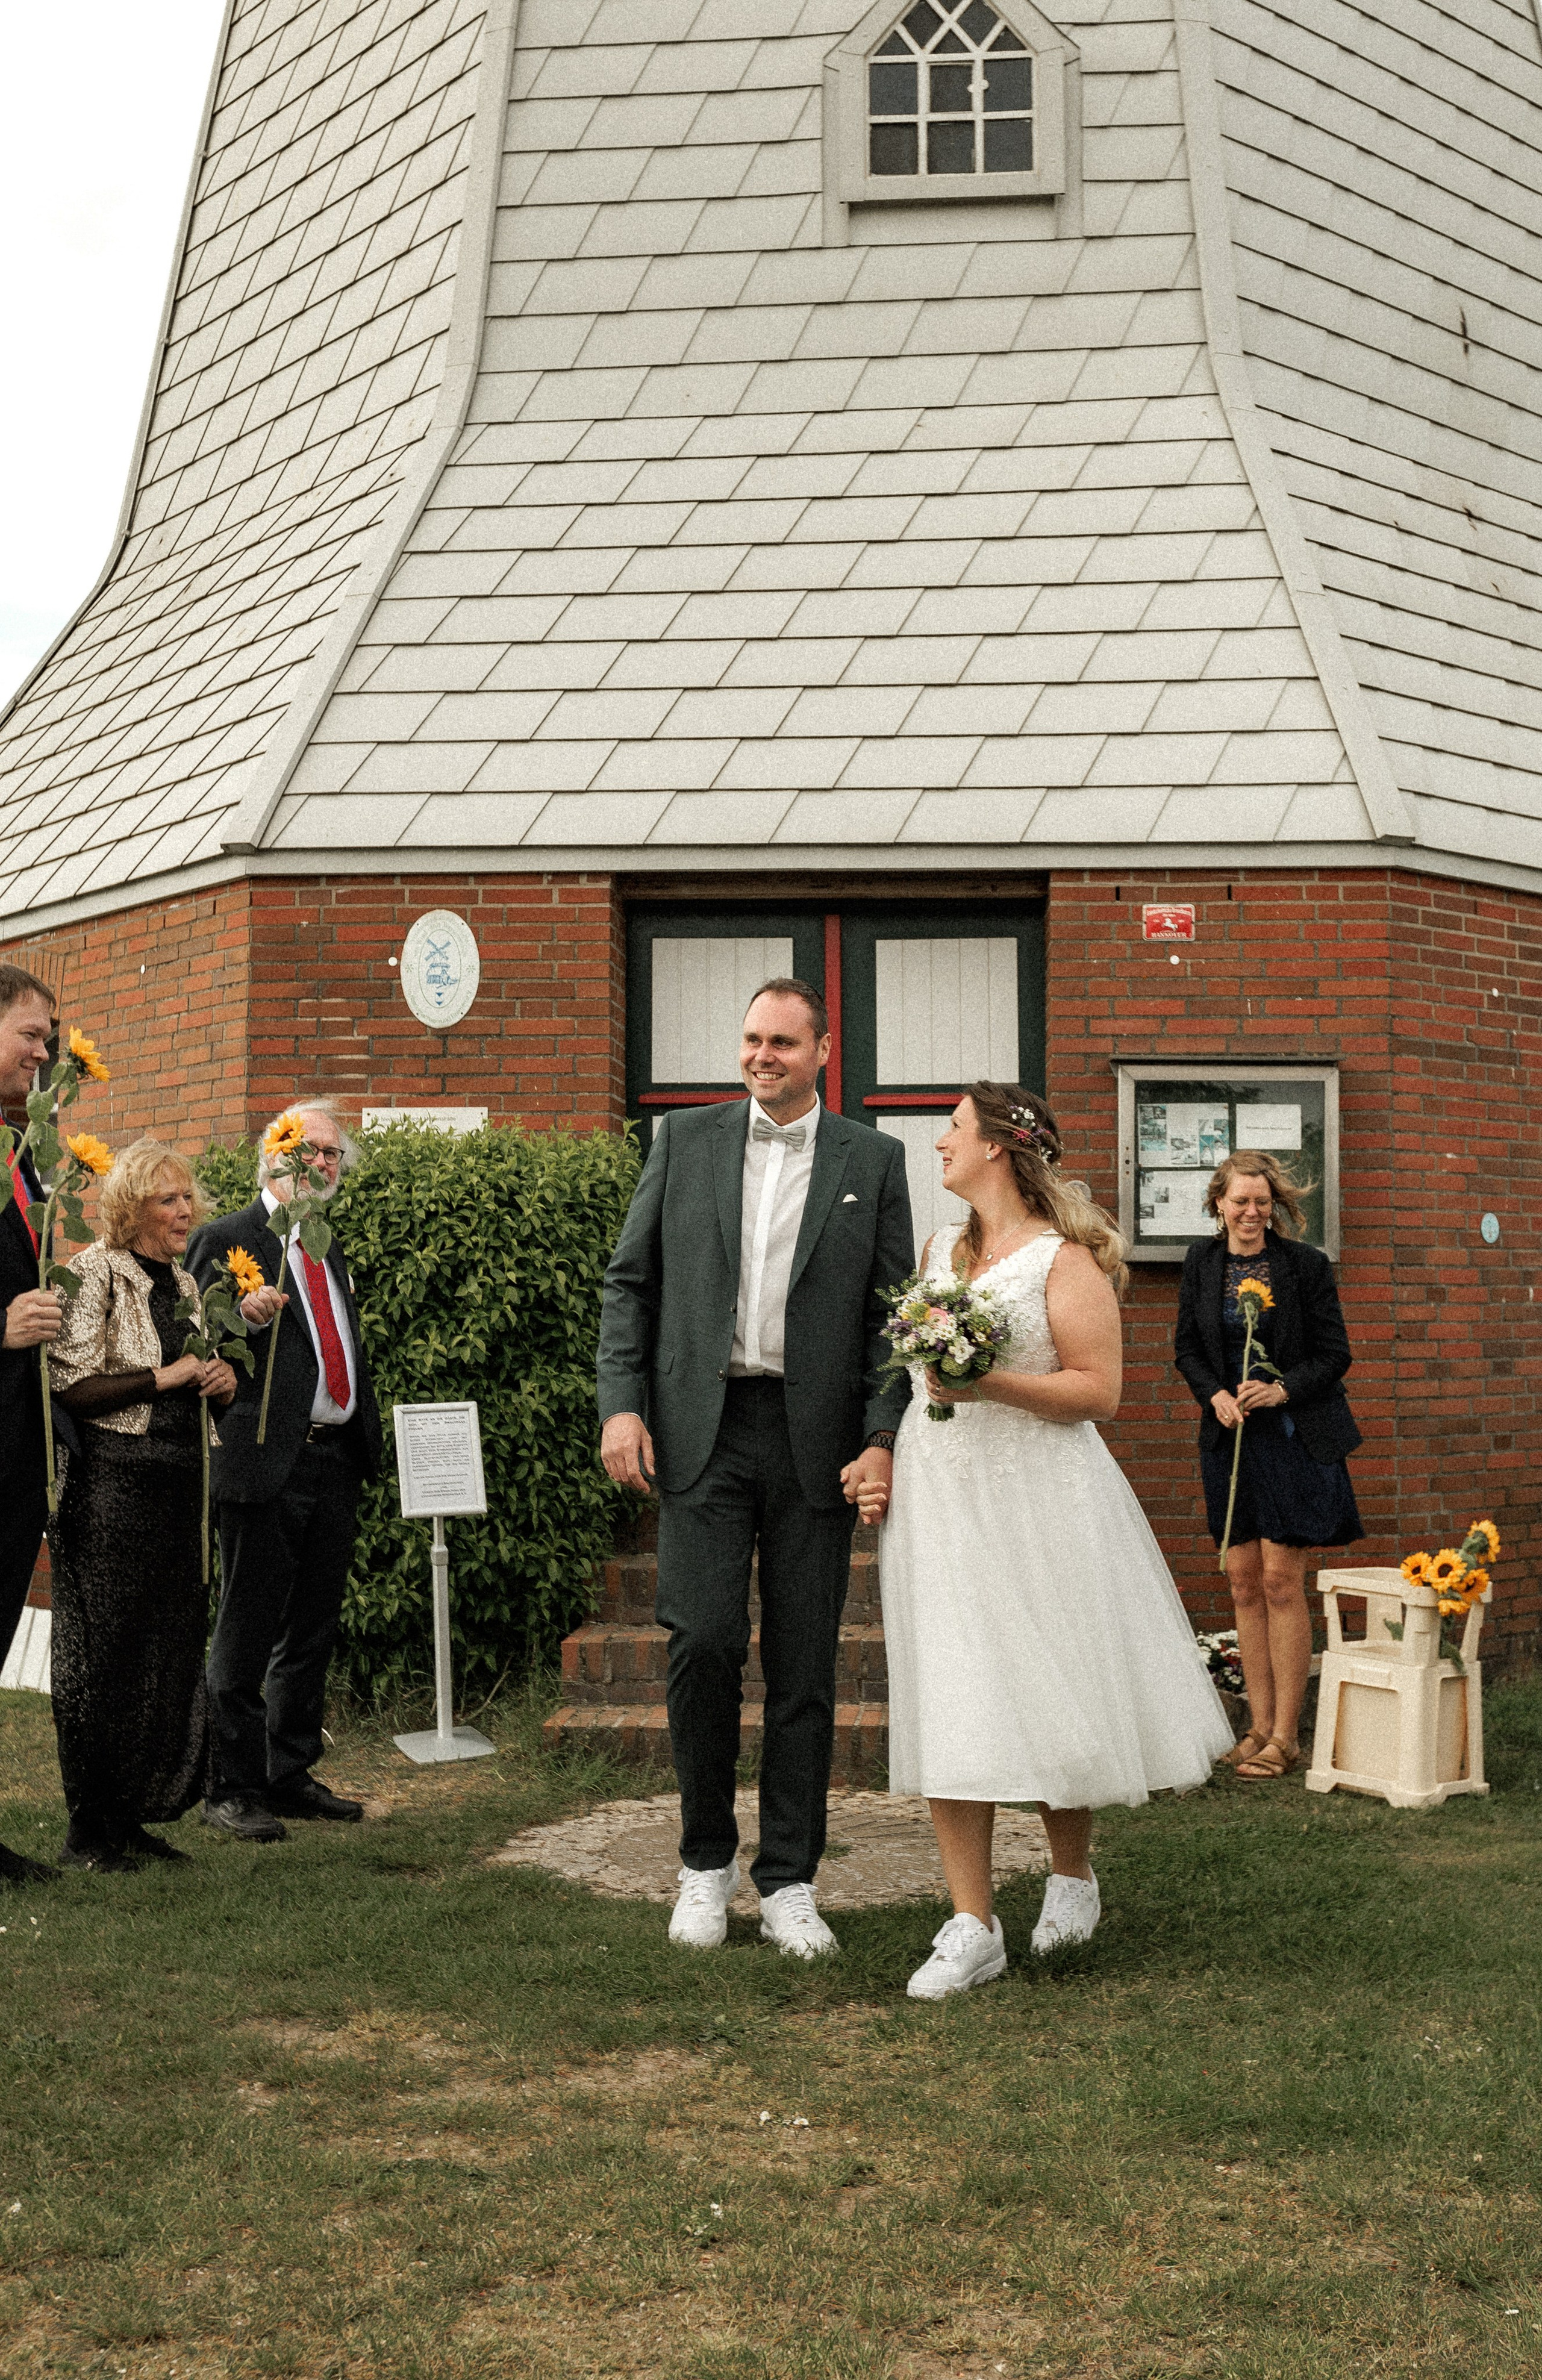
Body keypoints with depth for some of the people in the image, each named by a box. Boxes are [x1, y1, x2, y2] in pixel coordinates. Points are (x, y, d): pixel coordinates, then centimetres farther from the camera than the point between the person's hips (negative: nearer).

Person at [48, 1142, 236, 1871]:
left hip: (179, 1485, 7)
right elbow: (71, 1386, -15)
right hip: (111, 1485, -7)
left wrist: (222, 1384, 4)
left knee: (172, 1654, 8)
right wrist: (166, 1376, -14)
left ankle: (133, 1819, 17)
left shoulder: (185, 1285, 16)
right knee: (100, 1655, -2)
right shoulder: (95, 1274, -6)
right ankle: (87, 1831, 6)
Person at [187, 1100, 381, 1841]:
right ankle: (230, 1789, 6)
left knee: (313, 1629, 13)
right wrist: (241, 1316, -27)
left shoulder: (329, 1247, 20)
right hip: (267, 1462, -7)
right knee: (247, 1630, -2)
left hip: (334, 1459, 7)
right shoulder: (226, 1241, -4)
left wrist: (365, 1437, 18)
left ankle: (290, 1776, 23)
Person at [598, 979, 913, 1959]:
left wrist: (883, 1439, -7)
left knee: (805, 1664, 4)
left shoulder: (873, 1160, 7)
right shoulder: (686, 1139, 9)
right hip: (703, 1429, 0)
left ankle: (789, 1881, 15)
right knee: (705, 1641, -7)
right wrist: (622, 1404, -2)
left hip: (817, 1438, 0)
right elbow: (630, 1281, 9)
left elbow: (891, 1310, 4)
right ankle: (707, 1861, 12)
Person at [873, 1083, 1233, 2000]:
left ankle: (1073, 1874, 30)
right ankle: (973, 1928, 4)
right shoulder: (939, 1248, 13)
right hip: (937, 1500, 5)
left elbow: (1100, 1392, -11)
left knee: (1049, 1695, 4)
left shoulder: (1066, 1260, -6)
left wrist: (992, 1385, -22)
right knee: (948, 1707, -1)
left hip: (1037, 1502, -5)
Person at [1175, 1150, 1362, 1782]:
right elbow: (1187, 1347, 11)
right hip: (1230, 1437, 4)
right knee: (1244, 1582, 6)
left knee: (1282, 1581, -5)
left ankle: (1284, 1736, 2)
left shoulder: (1306, 1264, -5)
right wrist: (1216, 1395, -7)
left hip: (1295, 1437, -4)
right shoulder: (1202, 1262, 6)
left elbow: (1334, 1354, -3)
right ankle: (1259, 1725, 14)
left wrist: (1283, 1390, -18)